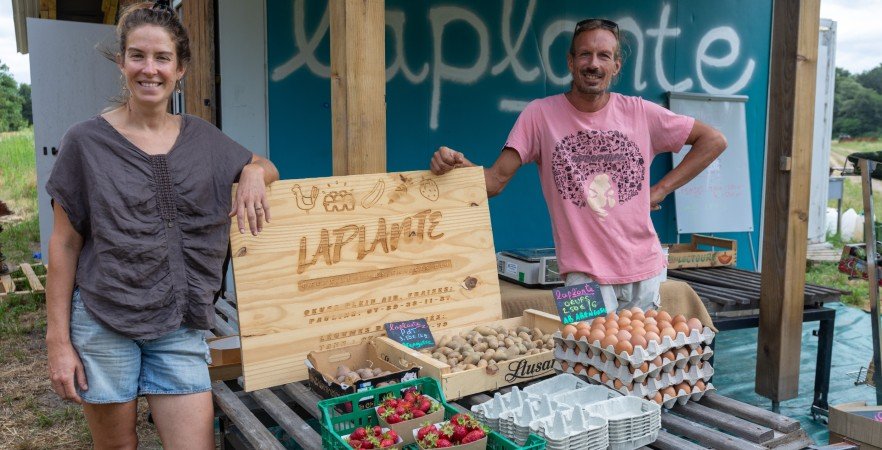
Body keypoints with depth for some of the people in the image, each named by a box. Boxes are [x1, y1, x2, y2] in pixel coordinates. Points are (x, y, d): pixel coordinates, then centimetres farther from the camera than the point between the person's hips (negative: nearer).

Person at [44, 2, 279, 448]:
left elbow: (265, 167, 21)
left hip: (180, 327, 2)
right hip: (102, 323, -2)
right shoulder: (86, 142, -4)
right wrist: (58, 340, -4)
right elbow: (64, 244, -2)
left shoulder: (202, 139, 6)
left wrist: (253, 174, -5)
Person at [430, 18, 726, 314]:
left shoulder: (640, 112, 0)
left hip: (645, 269, 3)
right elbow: (495, 181, -8)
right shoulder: (540, 114, -5)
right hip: (585, 273, -3)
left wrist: (661, 190, -1)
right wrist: (459, 166, -29)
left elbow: (714, 141, 8)